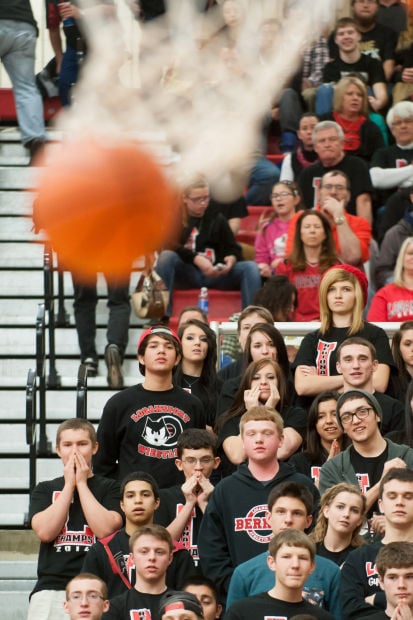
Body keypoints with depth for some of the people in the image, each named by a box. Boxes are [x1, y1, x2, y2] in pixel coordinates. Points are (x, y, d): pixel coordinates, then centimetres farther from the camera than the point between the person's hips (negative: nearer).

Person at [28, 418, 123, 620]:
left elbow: (106, 529, -6)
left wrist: (82, 484, 2)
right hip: (51, 586, 1)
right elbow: (44, 531, 0)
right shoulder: (45, 490, 18)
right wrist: (69, 485, 4)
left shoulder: (109, 488, 13)